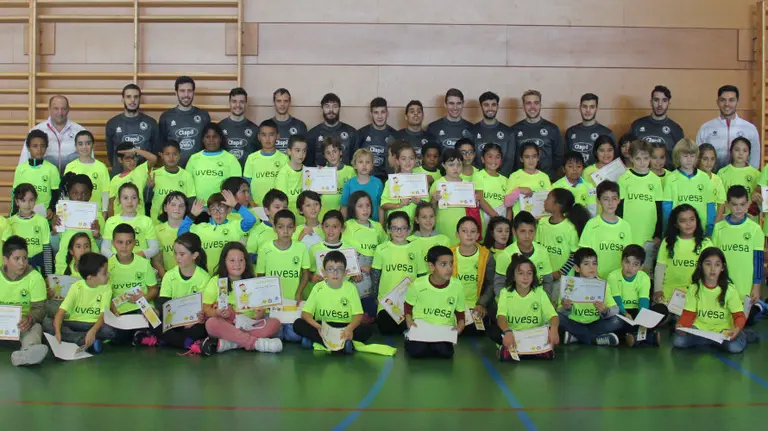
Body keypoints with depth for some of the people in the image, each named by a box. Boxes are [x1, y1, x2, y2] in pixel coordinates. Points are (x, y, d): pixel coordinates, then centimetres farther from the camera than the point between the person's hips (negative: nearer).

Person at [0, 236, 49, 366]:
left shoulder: (35, 277, -3)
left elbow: (39, 308, -7)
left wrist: (30, 319, -31)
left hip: (25, 322, -3)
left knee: (35, 328, -37)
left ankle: (28, 352, -72)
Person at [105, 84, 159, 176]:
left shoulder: (151, 123, 2)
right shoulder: (112, 123, 4)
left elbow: (156, 149, 8)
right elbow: (110, 151, 11)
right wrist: (116, 168, 8)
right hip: (119, 174, 0)